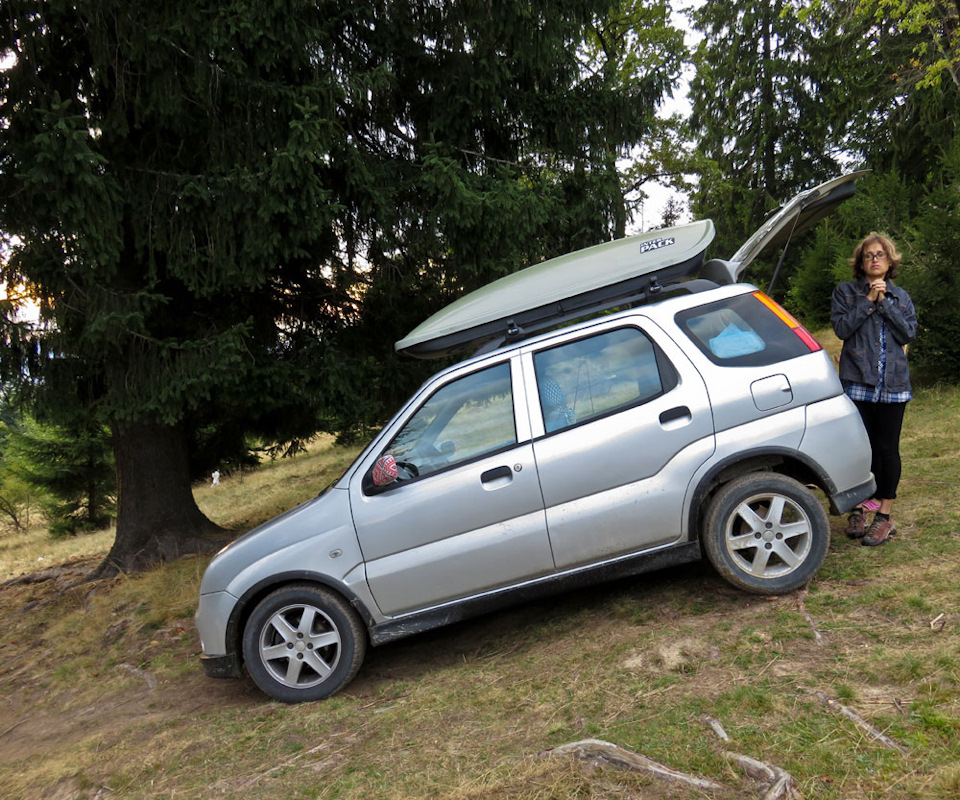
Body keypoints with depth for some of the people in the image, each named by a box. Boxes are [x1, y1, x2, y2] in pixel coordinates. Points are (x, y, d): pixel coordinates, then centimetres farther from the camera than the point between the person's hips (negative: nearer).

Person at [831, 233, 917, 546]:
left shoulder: (901, 297, 14)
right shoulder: (846, 291, 8)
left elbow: (908, 333, 0)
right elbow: (842, 327, -6)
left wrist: (885, 303, -7)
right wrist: (869, 301, -10)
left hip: (893, 383, 2)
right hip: (857, 381, -1)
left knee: (887, 448, 2)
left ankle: (885, 515, 10)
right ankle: (858, 508, 13)